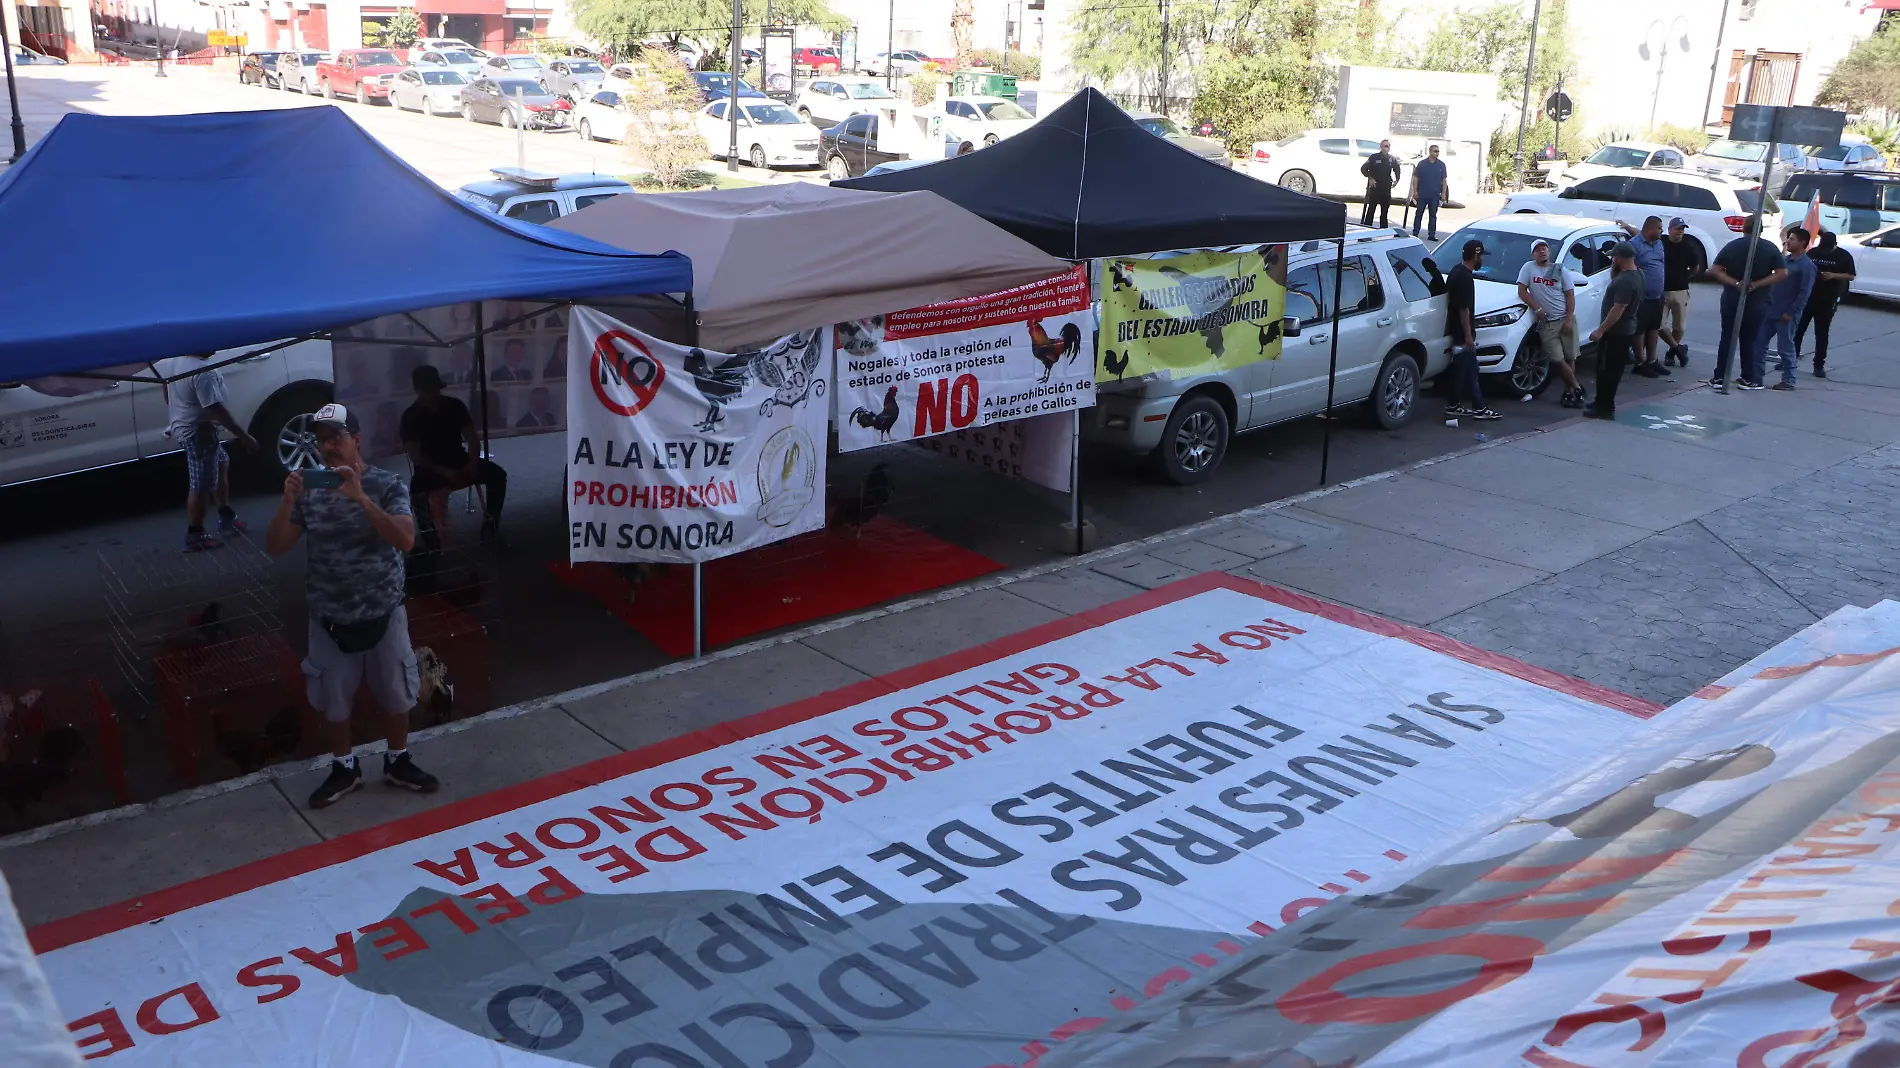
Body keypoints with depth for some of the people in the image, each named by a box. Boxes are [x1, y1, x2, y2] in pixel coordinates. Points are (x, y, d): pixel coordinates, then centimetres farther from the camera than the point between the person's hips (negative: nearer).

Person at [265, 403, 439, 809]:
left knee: (395, 696, 14)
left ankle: (397, 762, 36)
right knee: (332, 701, 14)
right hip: (330, 619, 2)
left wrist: (360, 497, -33)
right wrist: (287, 501, -21)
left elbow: (405, 540, -25)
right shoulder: (308, 491, -4)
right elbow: (275, 548, -5)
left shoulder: (387, 484, -11)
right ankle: (344, 769, 35)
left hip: (383, 613, -1)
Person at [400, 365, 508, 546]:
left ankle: (490, 524, -9)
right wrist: (445, 472, -29)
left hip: (460, 462, 3)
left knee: (498, 474, -21)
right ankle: (431, 541, -23)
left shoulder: (455, 405, 0)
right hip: (431, 469, -3)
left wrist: (472, 464, -22)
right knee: (417, 491, -37)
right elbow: (416, 456, -15)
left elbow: (473, 439, -2)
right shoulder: (410, 416, -8)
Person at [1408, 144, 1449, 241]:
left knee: (1433, 215, 5)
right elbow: (1415, 178, 1)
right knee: (1419, 214, 3)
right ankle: (1415, 233, 8)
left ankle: (1432, 234, 9)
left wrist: (1444, 193, 0)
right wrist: (1415, 191, -5)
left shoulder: (1441, 165, 5)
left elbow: (1444, 179, 7)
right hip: (1422, 194, -2)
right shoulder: (1422, 163, 0)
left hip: (1435, 195, 2)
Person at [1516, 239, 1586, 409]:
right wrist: (1537, 309, -13)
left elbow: (1570, 295, 4)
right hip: (1546, 323, -1)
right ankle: (1577, 388, 5)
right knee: (1558, 360, -8)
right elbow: (1522, 292, -1)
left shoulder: (1560, 270, 5)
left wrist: (1569, 319, -7)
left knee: (1569, 358, 1)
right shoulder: (1528, 268, 4)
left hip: (1565, 320, 1)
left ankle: (1568, 391, 13)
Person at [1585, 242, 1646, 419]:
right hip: (1626, 329, 10)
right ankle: (1603, 404, 27)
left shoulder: (1626, 281, -26)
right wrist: (1614, 266, 6)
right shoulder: (1636, 273, 6)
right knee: (1612, 369, 17)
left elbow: (1618, 309, -27)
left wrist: (1601, 329, -24)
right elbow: (1614, 279, 24)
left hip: (1615, 332, -10)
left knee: (1607, 370, -4)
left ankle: (1605, 408, 0)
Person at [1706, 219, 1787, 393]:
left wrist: (1735, 283, -15)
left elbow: (1714, 270, -10)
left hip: (1731, 300, 1)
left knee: (1727, 338, 8)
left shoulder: (1732, 246, -2)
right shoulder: (1770, 248, -4)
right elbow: (1782, 273, -10)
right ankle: (1749, 379, 13)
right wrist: (1757, 284, -14)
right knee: (1749, 340, 9)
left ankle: (1719, 378, 6)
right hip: (1757, 302, -1)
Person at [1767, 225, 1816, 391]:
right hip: (1770, 310, 8)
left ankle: (1788, 380, 8)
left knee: (1785, 348, -1)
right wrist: (1767, 301, 11)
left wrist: (1791, 312, -18)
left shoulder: (1806, 265, -12)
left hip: (1786, 315, -8)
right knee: (1759, 342, 8)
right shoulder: (1785, 260, 13)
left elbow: (1805, 292, -15)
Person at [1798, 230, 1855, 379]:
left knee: (1821, 334, 3)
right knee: (1797, 329, 4)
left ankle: (1819, 365, 9)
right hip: (1806, 297, 2)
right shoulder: (1813, 252, 5)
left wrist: (1834, 275, -16)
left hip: (1827, 301, -2)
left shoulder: (1844, 256, -1)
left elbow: (1851, 276, 0)